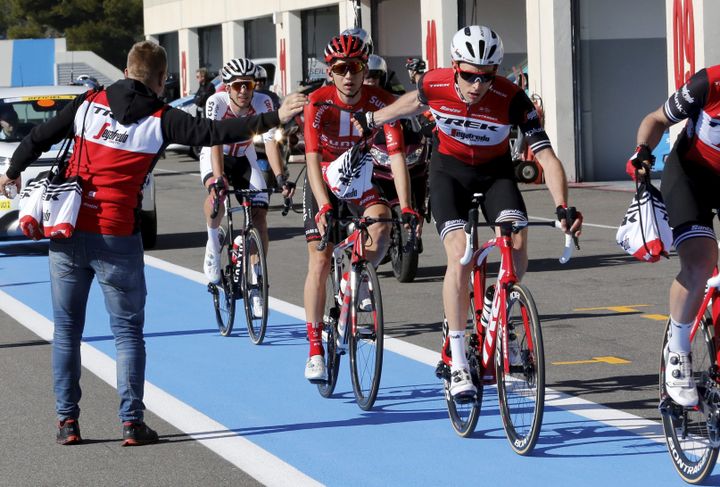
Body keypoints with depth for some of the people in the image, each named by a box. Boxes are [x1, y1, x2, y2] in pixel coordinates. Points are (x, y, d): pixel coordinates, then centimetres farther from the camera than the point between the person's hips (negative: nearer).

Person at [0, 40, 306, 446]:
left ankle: (67, 421, 12)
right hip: (117, 238, -3)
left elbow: (38, 138, 10)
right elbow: (214, 132, -13)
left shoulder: (89, 104, 4)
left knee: (66, 330, 12)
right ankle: (133, 423, 2)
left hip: (68, 233, 3)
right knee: (128, 331, 7)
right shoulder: (161, 120, -6)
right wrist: (275, 118, -11)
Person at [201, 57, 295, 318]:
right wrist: (219, 178, -50)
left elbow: (270, 141, -29)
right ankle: (213, 243, -12)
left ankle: (256, 286, -2)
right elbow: (216, 143, -36)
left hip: (244, 158, 2)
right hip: (214, 156, -2)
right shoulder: (216, 103, -28)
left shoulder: (263, 103, -24)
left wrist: (280, 177, -43)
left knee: (259, 215, -11)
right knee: (217, 192, -36)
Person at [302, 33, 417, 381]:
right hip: (324, 184, -1)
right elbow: (313, 159, -31)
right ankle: (315, 352, 4)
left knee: (380, 231, -30)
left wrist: (405, 207, -37)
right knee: (319, 264, -5)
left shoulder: (381, 102, -20)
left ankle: (361, 283, 1)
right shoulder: (318, 103, -23)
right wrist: (324, 207, -44)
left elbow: (396, 155, -26)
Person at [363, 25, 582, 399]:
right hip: (449, 170, 0)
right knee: (459, 255, -21)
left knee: (517, 243, -26)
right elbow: (413, 103, 3)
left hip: (495, 171, 0)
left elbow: (547, 157, -30)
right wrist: (370, 120, 19)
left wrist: (563, 207, -44)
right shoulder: (434, 85, -24)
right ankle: (458, 364, -17)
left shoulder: (511, 99, -28)